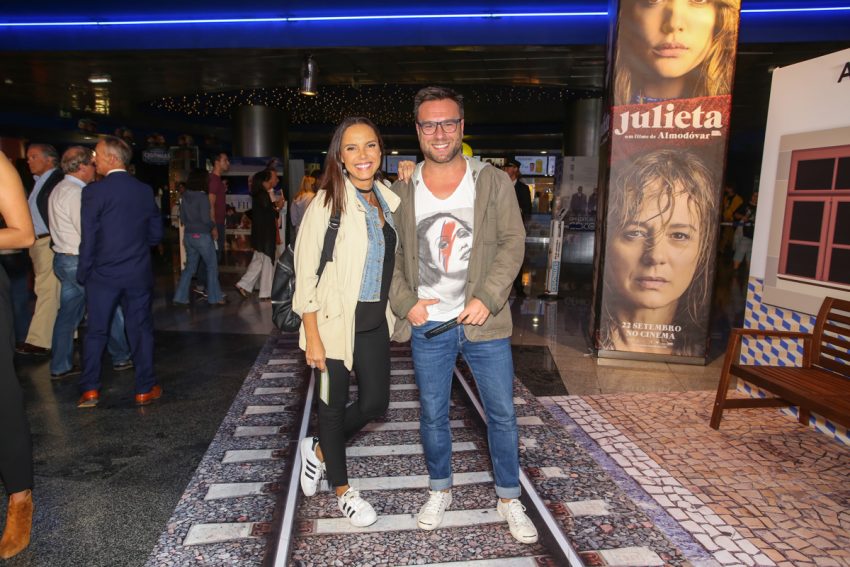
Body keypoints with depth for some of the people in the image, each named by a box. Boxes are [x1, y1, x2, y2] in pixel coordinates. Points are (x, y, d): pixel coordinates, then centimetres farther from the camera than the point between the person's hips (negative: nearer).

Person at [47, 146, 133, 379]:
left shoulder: (60, 190, 14)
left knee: (68, 313, 12)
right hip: (80, 261, -10)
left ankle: (60, 366, 18)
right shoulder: (76, 192, -17)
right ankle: (121, 357, 15)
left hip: (63, 259, 10)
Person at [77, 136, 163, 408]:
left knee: (96, 331, 10)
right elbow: (156, 234, 6)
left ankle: (90, 390, 13)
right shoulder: (145, 190, 1)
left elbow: (88, 238, -9)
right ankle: (145, 389, 14)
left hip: (103, 274, -2)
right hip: (139, 274, 2)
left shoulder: (94, 191, -10)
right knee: (141, 330, 9)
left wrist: (83, 274, 2)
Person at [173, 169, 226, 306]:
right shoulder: (203, 197, -15)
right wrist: (213, 227, -1)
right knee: (212, 266, 5)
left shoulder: (185, 196, 6)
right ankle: (214, 297, 11)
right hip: (202, 236, -7)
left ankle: (180, 297, 12)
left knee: (190, 266, 13)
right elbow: (206, 218, -19)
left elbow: (182, 217, 10)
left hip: (189, 235, 7)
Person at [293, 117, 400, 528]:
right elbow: (306, 270, -14)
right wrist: (312, 336, -15)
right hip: (336, 320, -6)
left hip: (375, 320, 6)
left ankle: (319, 450, 41)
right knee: (334, 404, 12)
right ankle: (342, 489, 35)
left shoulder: (388, 199, 4)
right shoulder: (328, 201, -14)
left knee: (375, 402, 13)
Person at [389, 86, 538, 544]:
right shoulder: (402, 190, 2)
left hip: (484, 323, -1)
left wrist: (486, 299, -16)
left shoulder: (494, 182, -2)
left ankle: (509, 497, 31)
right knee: (432, 416, 14)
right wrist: (406, 303, -7)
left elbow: (512, 243, -5)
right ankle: (440, 490, 38)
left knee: (502, 414, 9)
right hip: (427, 325, 1)